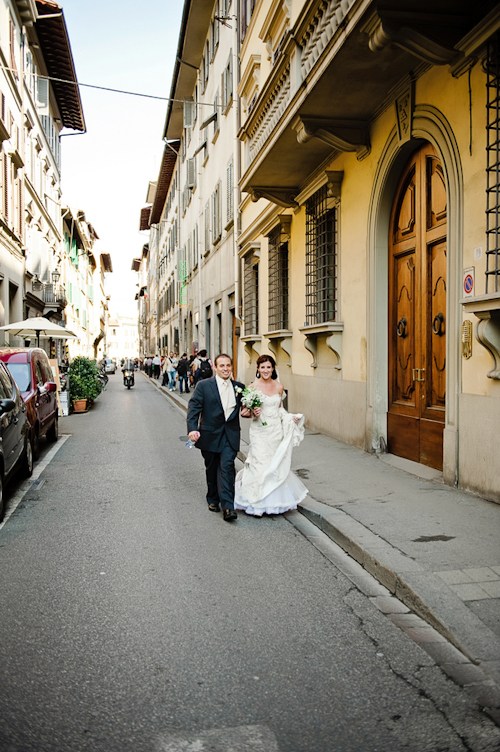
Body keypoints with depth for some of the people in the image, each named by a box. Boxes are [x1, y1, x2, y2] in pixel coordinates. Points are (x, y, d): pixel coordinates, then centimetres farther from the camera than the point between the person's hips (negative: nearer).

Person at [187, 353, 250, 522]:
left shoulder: (239, 387, 7)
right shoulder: (203, 386, -3)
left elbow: (246, 407, 22)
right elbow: (194, 408, -10)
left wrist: (248, 411, -3)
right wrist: (192, 429, -24)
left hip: (230, 436, 1)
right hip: (210, 435, -1)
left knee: (227, 467, -13)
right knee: (212, 469, 13)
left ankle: (227, 506, -13)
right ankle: (213, 500, 33)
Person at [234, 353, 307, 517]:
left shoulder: (279, 387, 4)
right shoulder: (252, 387, -6)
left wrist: (290, 417, 2)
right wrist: (253, 412, -21)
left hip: (276, 430, 3)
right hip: (260, 431, -3)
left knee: (277, 465, 7)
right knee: (260, 465, -5)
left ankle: (278, 500, 24)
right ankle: (257, 504, 7)